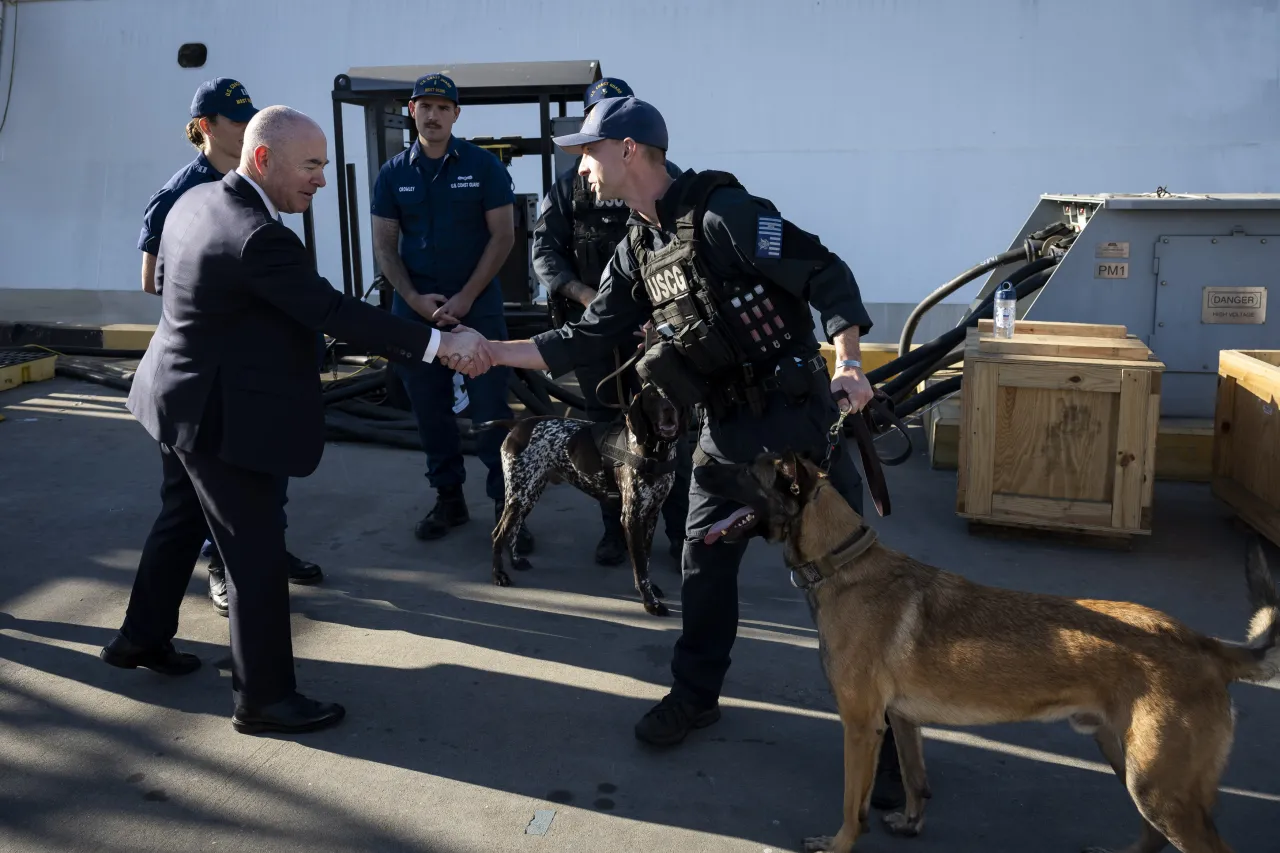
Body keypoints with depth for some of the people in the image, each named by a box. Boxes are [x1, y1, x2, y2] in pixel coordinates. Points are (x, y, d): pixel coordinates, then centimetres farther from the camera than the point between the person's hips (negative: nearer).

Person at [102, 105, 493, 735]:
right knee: (256, 554, 0)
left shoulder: (194, 201, 3)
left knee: (180, 518, 25)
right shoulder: (259, 237, -27)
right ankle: (264, 697, 11)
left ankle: (142, 637, 43)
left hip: (180, 398, 10)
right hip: (222, 416, -10)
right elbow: (336, 314, -29)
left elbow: (163, 279, 16)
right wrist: (438, 343, -29)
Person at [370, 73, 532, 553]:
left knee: (490, 408, -4)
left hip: (478, 304, -3)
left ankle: (506, 506, 3)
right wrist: (416, 300, -9)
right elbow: (384, 247, 5)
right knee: (429, 408, 8)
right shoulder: (392, 174, 6)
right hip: (414, 307, 3)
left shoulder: (484, 166, -2)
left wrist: (465, 298, -12)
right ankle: (448, 498, 22)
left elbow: (503, 236, -5)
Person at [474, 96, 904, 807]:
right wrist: (491, 351, 5)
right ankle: (696, 694, 32)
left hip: (796, 414, -7)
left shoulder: (722, 213, -17)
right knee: (704, 562, 12)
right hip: (726, 427, 8)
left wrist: (848, 363, -26)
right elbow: (584, 340, 10)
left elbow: (826, 274, -16)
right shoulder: (635, 252, 9)